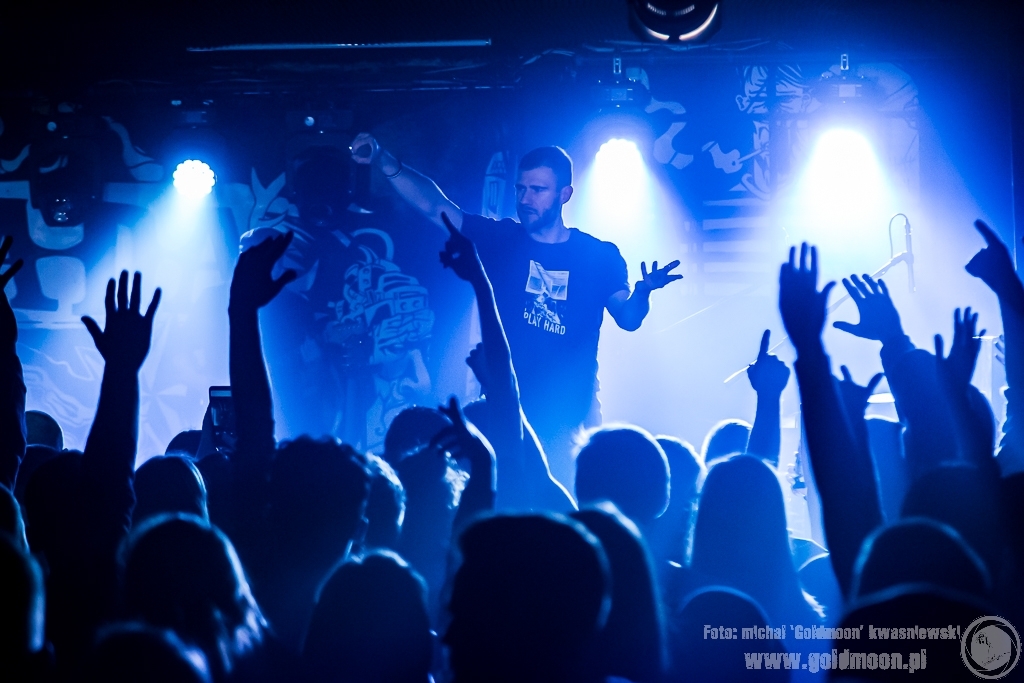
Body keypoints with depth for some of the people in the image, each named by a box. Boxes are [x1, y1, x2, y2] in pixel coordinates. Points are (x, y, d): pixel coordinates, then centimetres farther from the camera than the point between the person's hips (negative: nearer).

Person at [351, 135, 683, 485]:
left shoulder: (599, 256, 2)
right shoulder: (499, 240, 2)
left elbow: (628, 319, -1)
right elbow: (433, 205, -6)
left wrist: (643, 292, -24)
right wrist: (384, 161, -20)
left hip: (570, 422, 0)